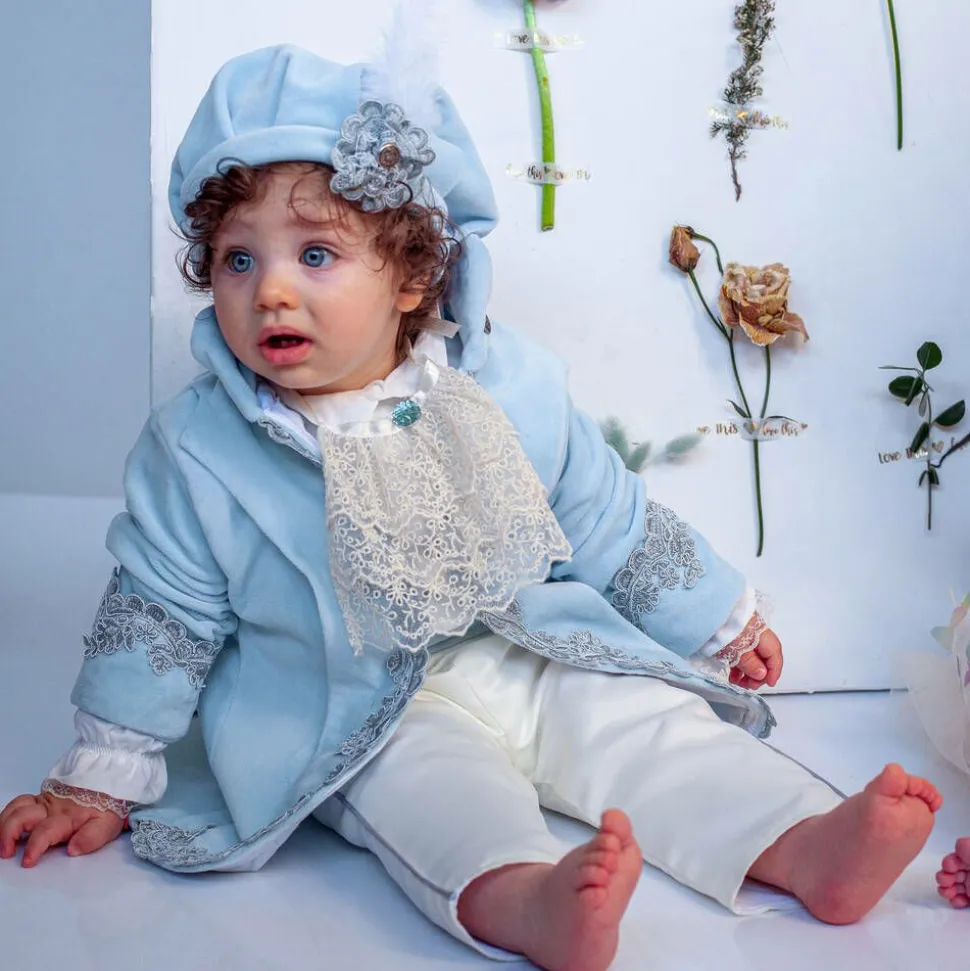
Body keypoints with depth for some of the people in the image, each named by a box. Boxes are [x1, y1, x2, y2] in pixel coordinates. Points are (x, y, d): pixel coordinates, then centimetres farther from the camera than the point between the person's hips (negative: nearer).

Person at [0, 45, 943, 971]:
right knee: (433, 789, -30)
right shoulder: (196, 446, -9)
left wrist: (720, 625, 16)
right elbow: (158, 615, 0)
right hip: (365, 715, -3)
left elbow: (614, 526, 7)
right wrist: (102, 781, 2)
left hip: (542, 659, 4)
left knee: (658, 725, -14)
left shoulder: (507, 384, -5)